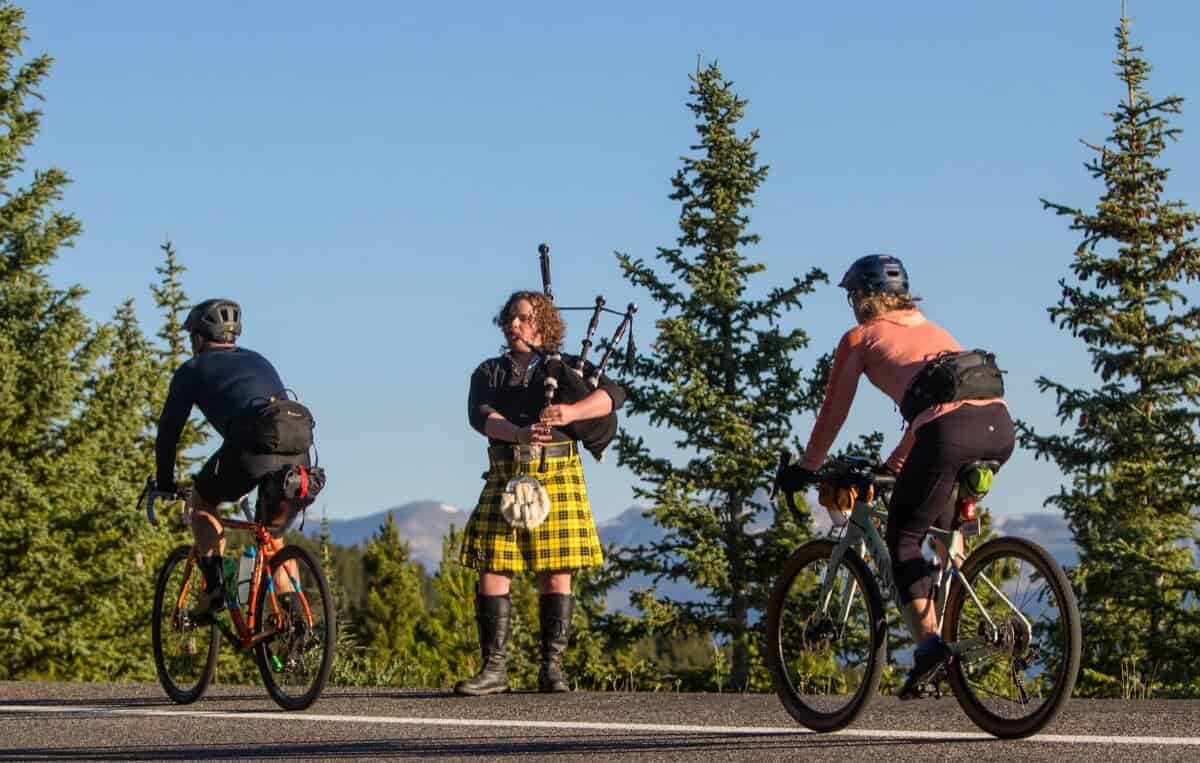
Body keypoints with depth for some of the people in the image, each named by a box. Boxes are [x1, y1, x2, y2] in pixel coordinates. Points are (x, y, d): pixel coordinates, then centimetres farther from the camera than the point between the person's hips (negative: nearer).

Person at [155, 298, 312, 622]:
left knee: (200, 503, 23)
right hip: (297, 453, 5)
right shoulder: (260, 362, 35)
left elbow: (169, 429, 22)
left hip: (250, 449, -5)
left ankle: (214, 586, 6)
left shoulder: (193, 370, 21)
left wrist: (165, 483, 36)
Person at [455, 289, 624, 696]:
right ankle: (494, 667, -2)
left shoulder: (568, 368, 11)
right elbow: (480, 414, -4)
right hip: (504, 477, 2)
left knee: (555, 572, -4)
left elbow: (613, 393, -4)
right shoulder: (489, 373, 15)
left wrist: (572, 412, -23)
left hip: (557, 476, -2)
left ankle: (552, 667, 1)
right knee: (492, 570, -5)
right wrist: (519, 433, -24)